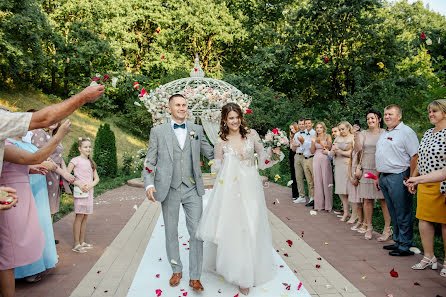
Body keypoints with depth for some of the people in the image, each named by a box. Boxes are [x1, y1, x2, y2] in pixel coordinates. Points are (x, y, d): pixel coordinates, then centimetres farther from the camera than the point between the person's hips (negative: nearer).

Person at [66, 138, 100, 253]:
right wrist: (79, 184, -17)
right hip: (80, 192, -6)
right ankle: (76, 244, 2)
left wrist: (91, 185, -8)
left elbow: (96, 178, 12)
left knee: (85, 217, 9)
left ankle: (82, 242, 18)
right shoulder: (76, 160, -4)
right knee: (79, 216, -5)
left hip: (89, 191, 6)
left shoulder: (91, 162, 14)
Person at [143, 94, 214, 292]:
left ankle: (195, 277, 16)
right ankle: (176, 270, 33)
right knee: (171, 233, 13)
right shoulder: (158, 131, 3)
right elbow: (150, 162, 2)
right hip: (170, 190, 0)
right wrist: (149, 184, -11)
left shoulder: (197, 130, 8)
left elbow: (211, 153, 9)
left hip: (192, 189, 1)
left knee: (196, 232, 2)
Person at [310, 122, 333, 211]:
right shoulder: (314, 138, 14)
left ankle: (328, 205, 2)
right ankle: (319, 204, 8)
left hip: (325, 159, -3)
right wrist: (313, 142, -5)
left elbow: (329, 147, -7)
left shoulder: (327, 136, 6)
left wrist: (321, 143, -20)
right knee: (317, 182, 2)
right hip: (316, 160, 3)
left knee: (326, 181, -4)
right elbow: (312, 151, 9)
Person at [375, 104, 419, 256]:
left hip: (398, 177, -8)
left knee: (403, 214, -1)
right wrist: (378, 177, 21)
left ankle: (405, 246, 8)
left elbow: (415, 156, -14)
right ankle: (397, 241, 24)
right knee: (393, 213, 14)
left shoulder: (406, 132, -7)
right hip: (384, 177, 8)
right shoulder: (384, 133, 19)